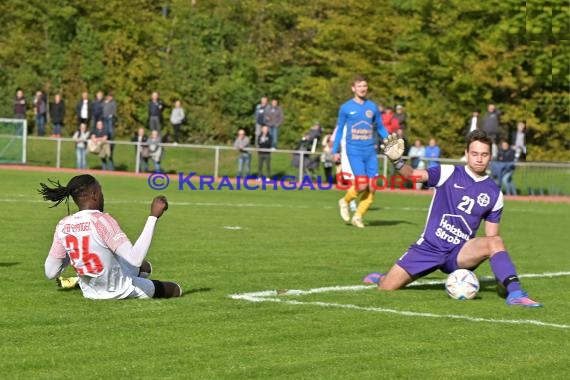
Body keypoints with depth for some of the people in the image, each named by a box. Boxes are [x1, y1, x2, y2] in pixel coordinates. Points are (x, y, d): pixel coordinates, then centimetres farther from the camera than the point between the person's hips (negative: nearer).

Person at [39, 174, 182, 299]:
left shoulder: (62, 226, -9)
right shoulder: (101, 220, -29)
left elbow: (50, 273, -5)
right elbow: (135, 259, -37)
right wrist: (153, 216, -33)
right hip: (118, 291, -7)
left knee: (145, 267, 34)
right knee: (175, 289, 14)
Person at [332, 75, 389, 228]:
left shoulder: (372, 107, 9)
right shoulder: (346, 108, 2)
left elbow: (380, 128, 16)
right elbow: (340, 130, 9)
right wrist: (335, 151, 6)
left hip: (370, 152, 3)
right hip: (354, 151, -3)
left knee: (372, 187, -4)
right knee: (362, 185, -15)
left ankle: (358, 216, 12)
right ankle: (345, 201, 15)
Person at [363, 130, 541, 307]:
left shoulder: (494, 193, 3)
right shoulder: (449, 173, -5)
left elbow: (491, 237, 7)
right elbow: (413, 174, -21)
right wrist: (397, 161, -43)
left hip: (460, 253, 1)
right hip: (429, 248, -1)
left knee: (495, 241, -29)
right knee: (385, 288, -2)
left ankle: (515, 293, -39)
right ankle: (381, 278, 35)